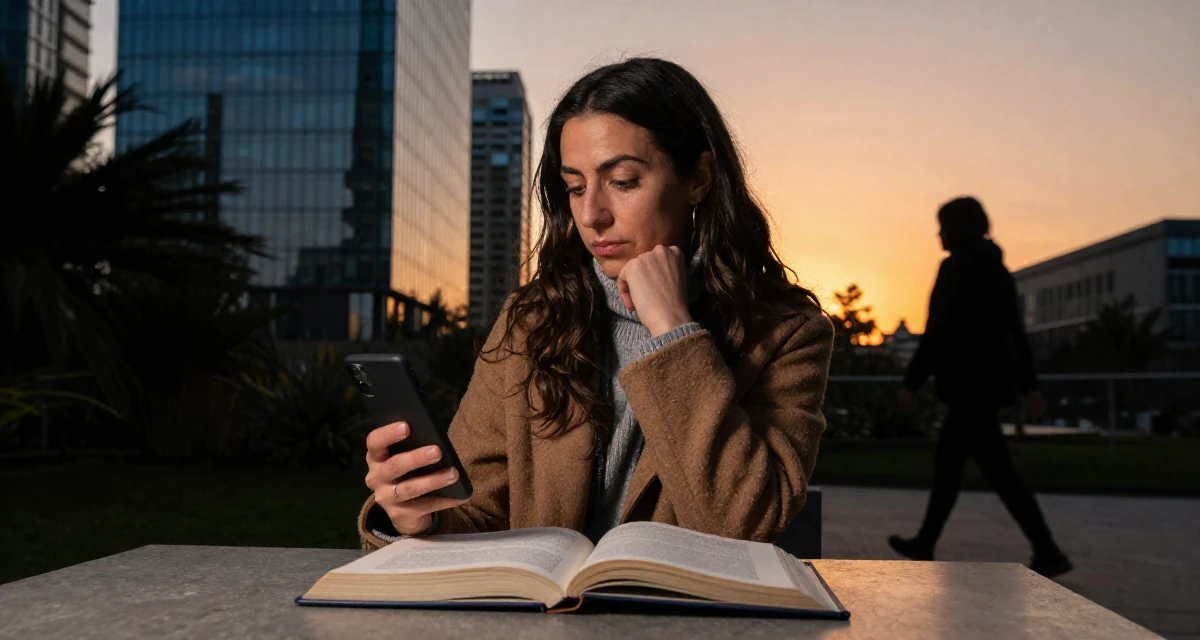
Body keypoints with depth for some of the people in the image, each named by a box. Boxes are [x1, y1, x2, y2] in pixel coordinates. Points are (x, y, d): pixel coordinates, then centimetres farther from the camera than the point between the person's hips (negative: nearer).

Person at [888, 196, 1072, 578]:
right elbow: (1016, 331, 16)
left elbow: (938, 332, -16)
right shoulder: (996, 268, 15)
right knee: (947, 461, 15)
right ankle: (925, 543, 23)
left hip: (969, 382, -9)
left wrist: (911, 382, -12)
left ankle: (1048, 553, -6)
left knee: (998, 470, -6)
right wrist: (1028, 385, 18)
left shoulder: (956, 267, -11)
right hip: (995, 378, 9)